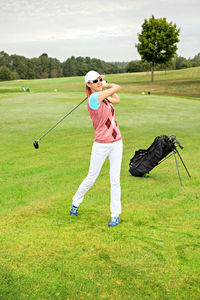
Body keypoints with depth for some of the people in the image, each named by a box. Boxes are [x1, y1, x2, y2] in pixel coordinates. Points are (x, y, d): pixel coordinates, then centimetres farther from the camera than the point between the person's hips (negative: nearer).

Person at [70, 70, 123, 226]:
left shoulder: (103, 96, 9)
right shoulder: (94, 97, -15)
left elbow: (117, 99, 26)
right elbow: (117, 87, -7)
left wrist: (104, 85, 24)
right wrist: (107, 86, 13)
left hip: (116, 142, 6)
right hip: (101, 144, -6)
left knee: (115, 179, 4)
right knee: (91, 178, 8)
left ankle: (115, 214, 12)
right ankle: (76, 201, 34)